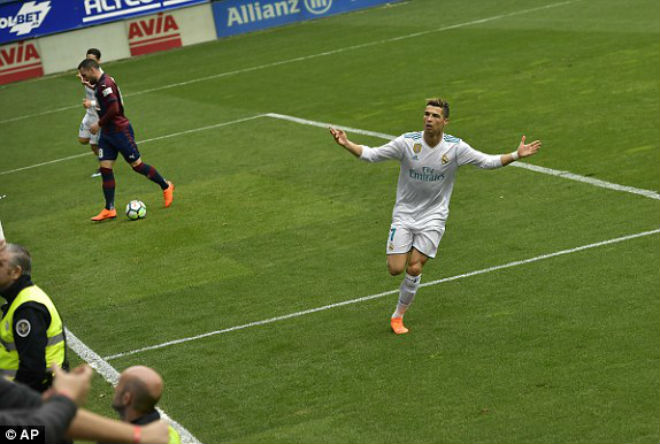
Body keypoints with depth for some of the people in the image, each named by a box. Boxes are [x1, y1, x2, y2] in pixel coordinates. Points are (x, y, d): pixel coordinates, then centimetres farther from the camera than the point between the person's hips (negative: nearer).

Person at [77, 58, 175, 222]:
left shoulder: (105, 84, -19)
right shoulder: (100, 84, 12)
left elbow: (114, 109, -25)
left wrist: (99, 124, -17)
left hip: (120, 131, -10)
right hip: (107, 133, 10)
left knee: (136, 164, 0)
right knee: (105, 169, 2)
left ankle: (166, 186, 19)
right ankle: (109, 210, 3)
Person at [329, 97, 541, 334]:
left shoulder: (455, 147, -12)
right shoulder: (407, 142, -13)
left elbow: (487, 161, -5)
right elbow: (371, 154, -9)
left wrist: (517, 155, -18)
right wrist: (346, 144, -25)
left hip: (433, 218, 0)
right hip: (404, 215, 1)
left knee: (414, 268, -9)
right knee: (395, 269, -7)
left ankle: (398, 315, 13)